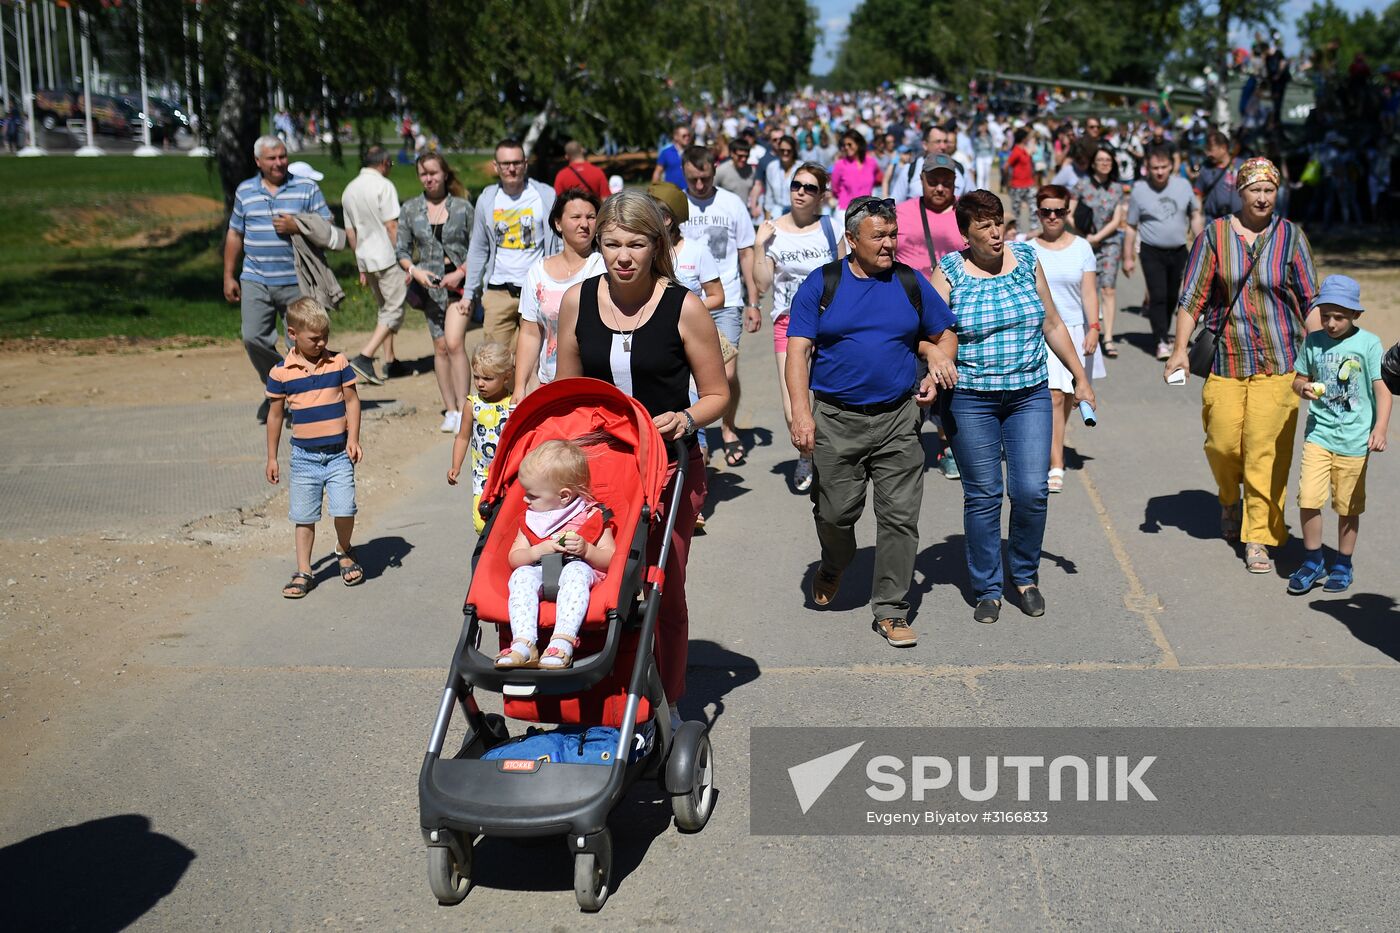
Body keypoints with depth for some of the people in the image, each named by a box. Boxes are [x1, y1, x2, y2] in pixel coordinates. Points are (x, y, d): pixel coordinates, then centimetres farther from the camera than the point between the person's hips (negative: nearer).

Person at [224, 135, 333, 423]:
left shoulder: (307, 188, 3)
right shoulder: (245, 191, 11)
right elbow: (235, 234, 16)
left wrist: (297, 227, -16)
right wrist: (228, 276, 12)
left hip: (297, 282, -2)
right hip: (256, 281, 2)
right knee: (253, 338, -10)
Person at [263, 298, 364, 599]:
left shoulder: (338, 362, -1)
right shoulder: (281, 372, -2)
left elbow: (352, 401, 4)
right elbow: (275, 414, 6)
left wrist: (353, 438, -9)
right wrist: (271, 458, 9)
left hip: (338, 453, 0)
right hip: (304, 455, 1)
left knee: (344, 511, -9)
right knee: (304, 517, 6)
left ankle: (344, 552, 20)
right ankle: (303, 572, 18)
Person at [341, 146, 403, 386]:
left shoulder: (349, 190, 13)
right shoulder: (383, 186, -10)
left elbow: (350, 232, 16)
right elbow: (392, 226, -16)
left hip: (366, 259, 8)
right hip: (387, 258, -8)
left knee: (385, 309, 19)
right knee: (395, 310, -4)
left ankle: (389, 362, 18)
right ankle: (364, 357, -16)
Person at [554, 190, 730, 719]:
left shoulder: (684, 307, -8)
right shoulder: (577, 301, 1)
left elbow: (717, 394, -1)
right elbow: (565, 393, 13)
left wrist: (686, 419, -20)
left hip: (670, 468, -2)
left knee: (665, 594, 6)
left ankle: (666, 706, 24)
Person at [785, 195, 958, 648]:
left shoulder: (911, 284, 6)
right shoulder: (820, 285, 0)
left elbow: (944, 336, 18)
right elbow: (798, 351, -5)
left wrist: (938, 369, -3)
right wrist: (801, 412, -16)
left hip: (898, 420, 2)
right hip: (835, 419, -1)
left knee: (900, 516, -1)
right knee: (835, 512, 6)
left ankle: (890, 611, 11)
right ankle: (833, 568, 40)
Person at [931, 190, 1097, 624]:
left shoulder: (1026, 259, 6)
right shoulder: (949, 272, -2)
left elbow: (1052, 324, 13)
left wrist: (1080, 377, 14)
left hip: (1030, 394, 2)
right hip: (970, 400, -2)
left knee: (1032, 491, -4)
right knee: (983, 495, 2)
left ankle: (1026, 575, 19)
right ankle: (987, 590, 17)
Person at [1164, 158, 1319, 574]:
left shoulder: (1291, 237, 3)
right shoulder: (1214, 236, 2)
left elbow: (1310, 302, 5)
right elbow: (1192, 296, 2)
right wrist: (1180, 349, -5)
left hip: (1278, 363, -1)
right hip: (1226, 360, 1)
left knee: (1266, 451, -5)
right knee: (1222, 444, 2)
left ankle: (1259, 537, 6)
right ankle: (1231, 500, 35)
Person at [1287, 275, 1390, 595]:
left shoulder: (1369, 344, -5)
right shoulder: (1313, 342, 3)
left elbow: (1382, 389, -8)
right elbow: (1299, 378, 15)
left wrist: (1380, 427, -20)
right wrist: (1304, 388, -10)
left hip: (1354, 439, -2)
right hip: (1319, 433, 2)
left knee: (1348, 507, 8)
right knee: (1308, 499, -7)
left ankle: (1343, 564, 26)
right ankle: (1313, 561, 13)